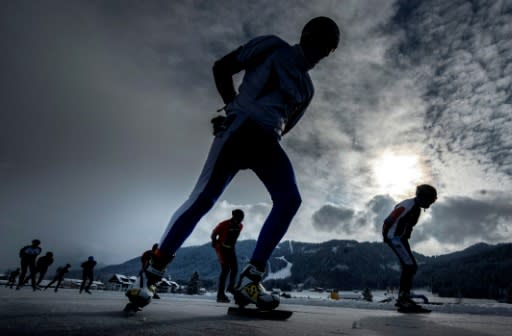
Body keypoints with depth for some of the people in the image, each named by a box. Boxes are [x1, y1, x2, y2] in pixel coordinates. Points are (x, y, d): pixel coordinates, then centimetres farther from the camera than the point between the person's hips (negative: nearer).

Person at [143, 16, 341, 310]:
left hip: (267, 141, 5)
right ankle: (154, 269, -5)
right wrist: (234, 106, 8)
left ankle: (250, 278, -15)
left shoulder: (306, 87, 25)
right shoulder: (272, 47, 12)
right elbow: (221, 68, 10)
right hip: (240, 128, -5)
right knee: (203, 198, -17)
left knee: (290, 200, -19)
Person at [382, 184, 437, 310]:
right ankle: (403, 296, -11)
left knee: (410, 267, 9)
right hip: (395, 237, -10)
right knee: (410, 266, -15)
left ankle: (403, 297, 14)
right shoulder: (408, 205, -18)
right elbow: (388, 221, -20)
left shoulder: (416, 208, 14)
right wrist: (386, 236, -12)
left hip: (402, 239, 10)